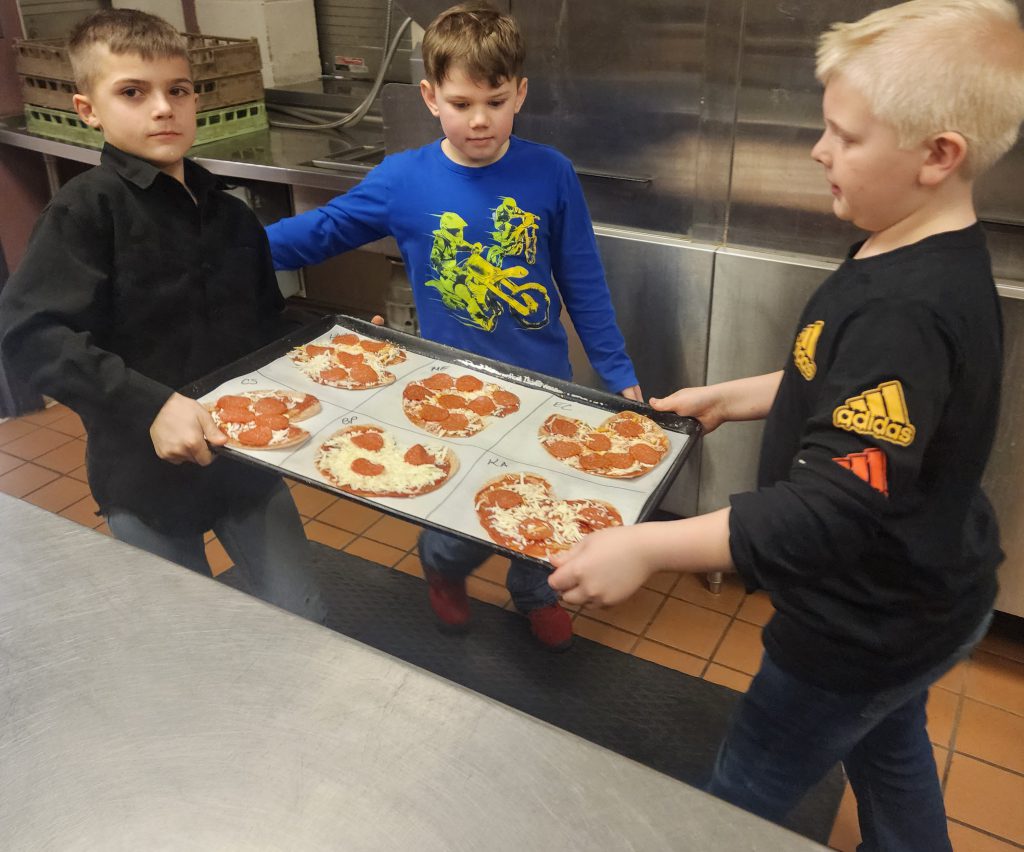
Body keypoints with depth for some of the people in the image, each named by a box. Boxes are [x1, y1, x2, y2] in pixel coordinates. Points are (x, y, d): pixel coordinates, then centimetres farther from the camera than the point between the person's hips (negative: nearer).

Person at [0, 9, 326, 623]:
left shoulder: (231, 214, 7)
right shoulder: (90, 208, -12)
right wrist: (151, 405, -30)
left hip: (246, 452, 4)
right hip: (146, 472, -4)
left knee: (304, 627, 10)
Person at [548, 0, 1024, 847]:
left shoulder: (905, 312, -34)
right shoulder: (926, 260, -3)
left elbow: (836, 507, -38)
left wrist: (648, 547, -39)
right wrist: (729, 398, 8)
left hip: (866, 626, -9)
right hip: (917, 596, 9)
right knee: (889, 753, 31)